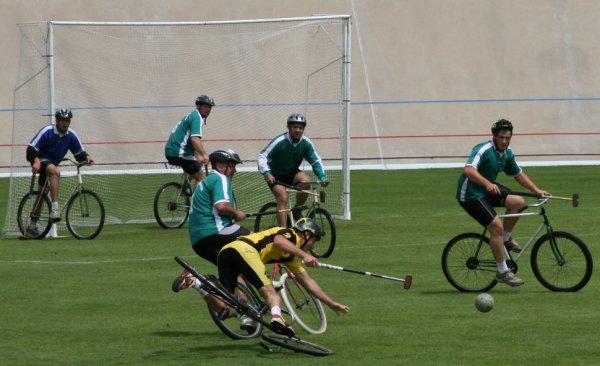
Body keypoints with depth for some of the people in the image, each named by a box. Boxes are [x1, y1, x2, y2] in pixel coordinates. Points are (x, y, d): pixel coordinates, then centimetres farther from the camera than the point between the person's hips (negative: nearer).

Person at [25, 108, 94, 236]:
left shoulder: (71, 135, -6)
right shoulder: (47, 132, -20)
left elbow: (79, 153, 1)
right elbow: (31, 149, -19)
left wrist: (87, 157, -20)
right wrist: (36, 161, -35)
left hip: (53, 162, 6)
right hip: (41, 160, -6)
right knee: (55, 171, -37)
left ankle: (32, 226, 21)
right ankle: (54, 208, -43)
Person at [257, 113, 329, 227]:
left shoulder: (306, 143, -11)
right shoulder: (280, 141, -24)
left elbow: (316, 161, -2)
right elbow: (262, 157, -25)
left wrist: (322, 177, -18)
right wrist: (267, 173, -40)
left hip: (291, 172, 4)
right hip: (275, 175, -4)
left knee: (305, 181, -27)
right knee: (283, 198, -24)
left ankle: (297, 210, -6)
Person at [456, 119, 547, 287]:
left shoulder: (507, 153, 4)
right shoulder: (484, 150, -22)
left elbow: (519, 174, 17)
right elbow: (468, 170, -38)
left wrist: (536, 190, 6)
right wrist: (487, 183, -50)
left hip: (489, 189, 8)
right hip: (470, 194, -8)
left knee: (518, 202, -12)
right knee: (496, 225, -19)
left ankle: (506, 238, 10)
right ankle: (502, 272, -10)